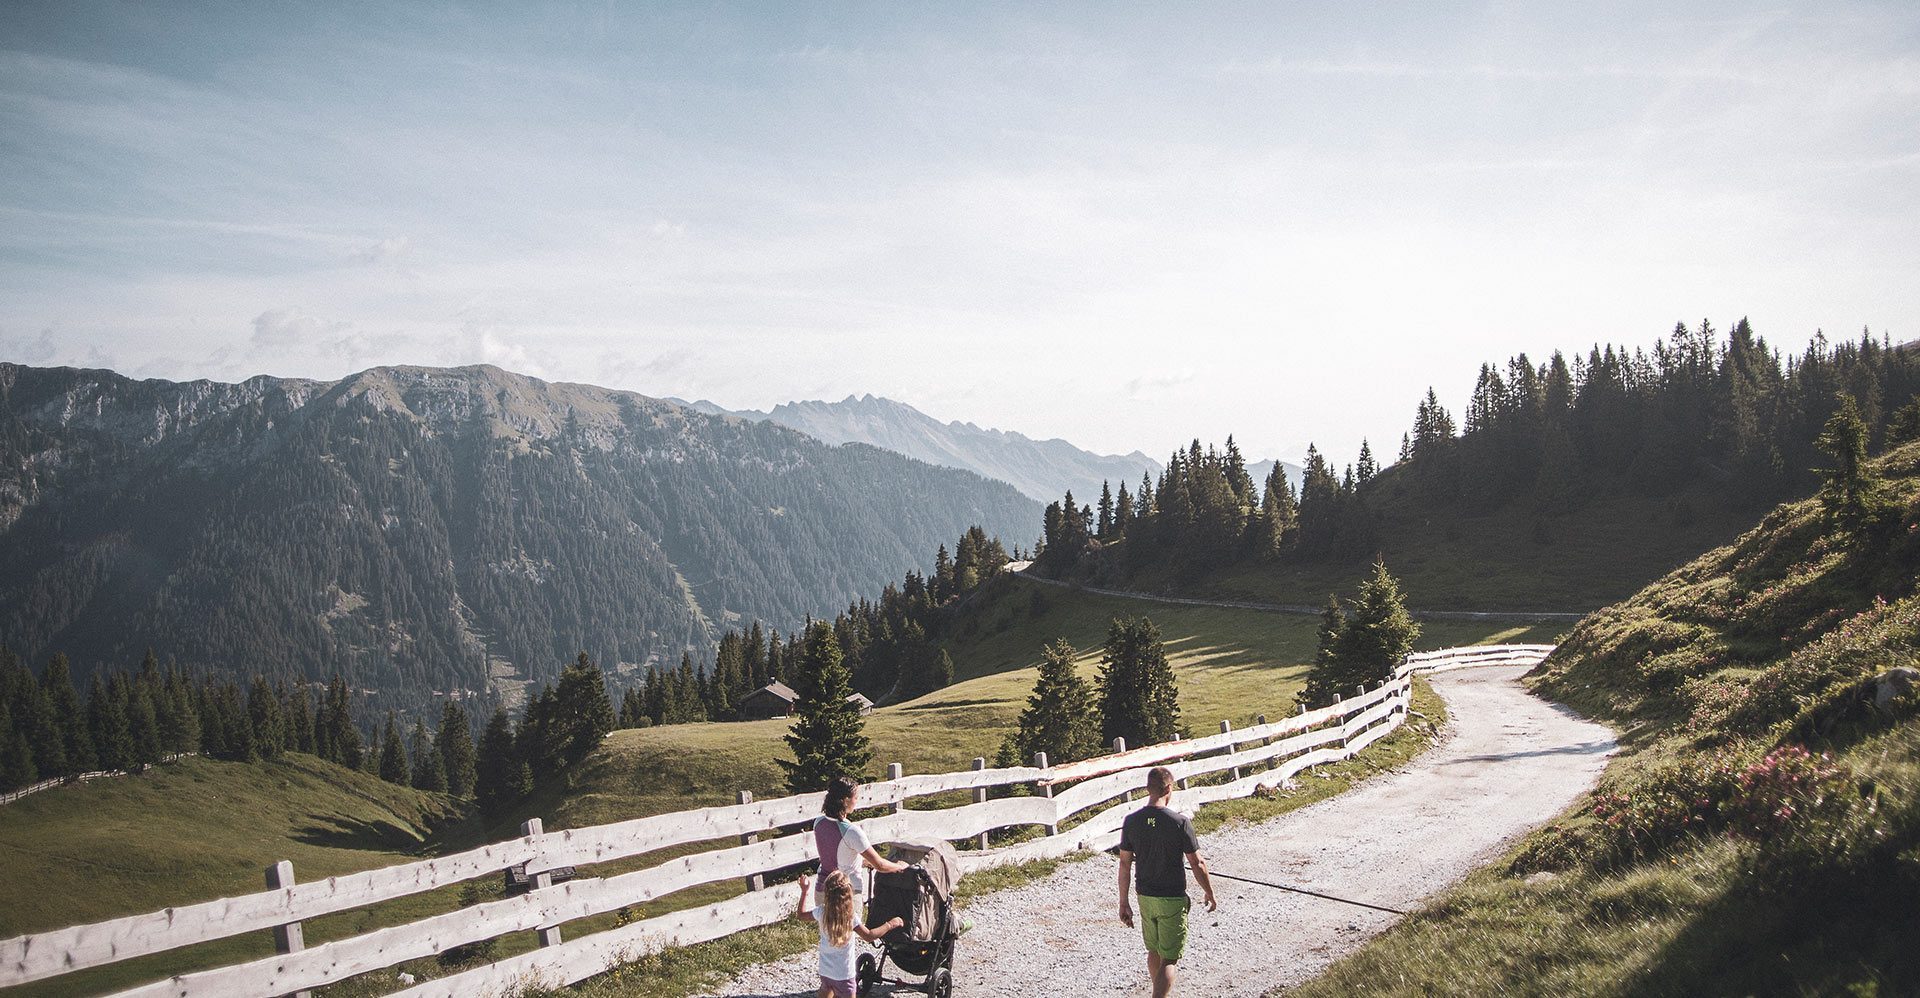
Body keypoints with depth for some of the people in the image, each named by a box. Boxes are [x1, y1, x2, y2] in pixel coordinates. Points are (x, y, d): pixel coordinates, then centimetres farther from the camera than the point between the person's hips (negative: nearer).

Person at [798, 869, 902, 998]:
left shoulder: (821, 912, -8)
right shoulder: (850, 917, -21)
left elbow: (800, 914, 8)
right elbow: (869, 936, -19)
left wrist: (804, 891, 16)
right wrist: (889, 925, -9)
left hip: (825, 971, 5)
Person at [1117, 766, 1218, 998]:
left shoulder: (1131, 821, -5)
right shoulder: (1180, 822, -16)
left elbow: (1125, 864, -1)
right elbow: (1197, 863, -10)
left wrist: (1123, 903, 8)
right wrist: (1210, 894, 5)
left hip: (1145, 898, 4)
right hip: (1173, 900, -4)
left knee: (1154, 951, 22)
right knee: (1169, 960, 1)